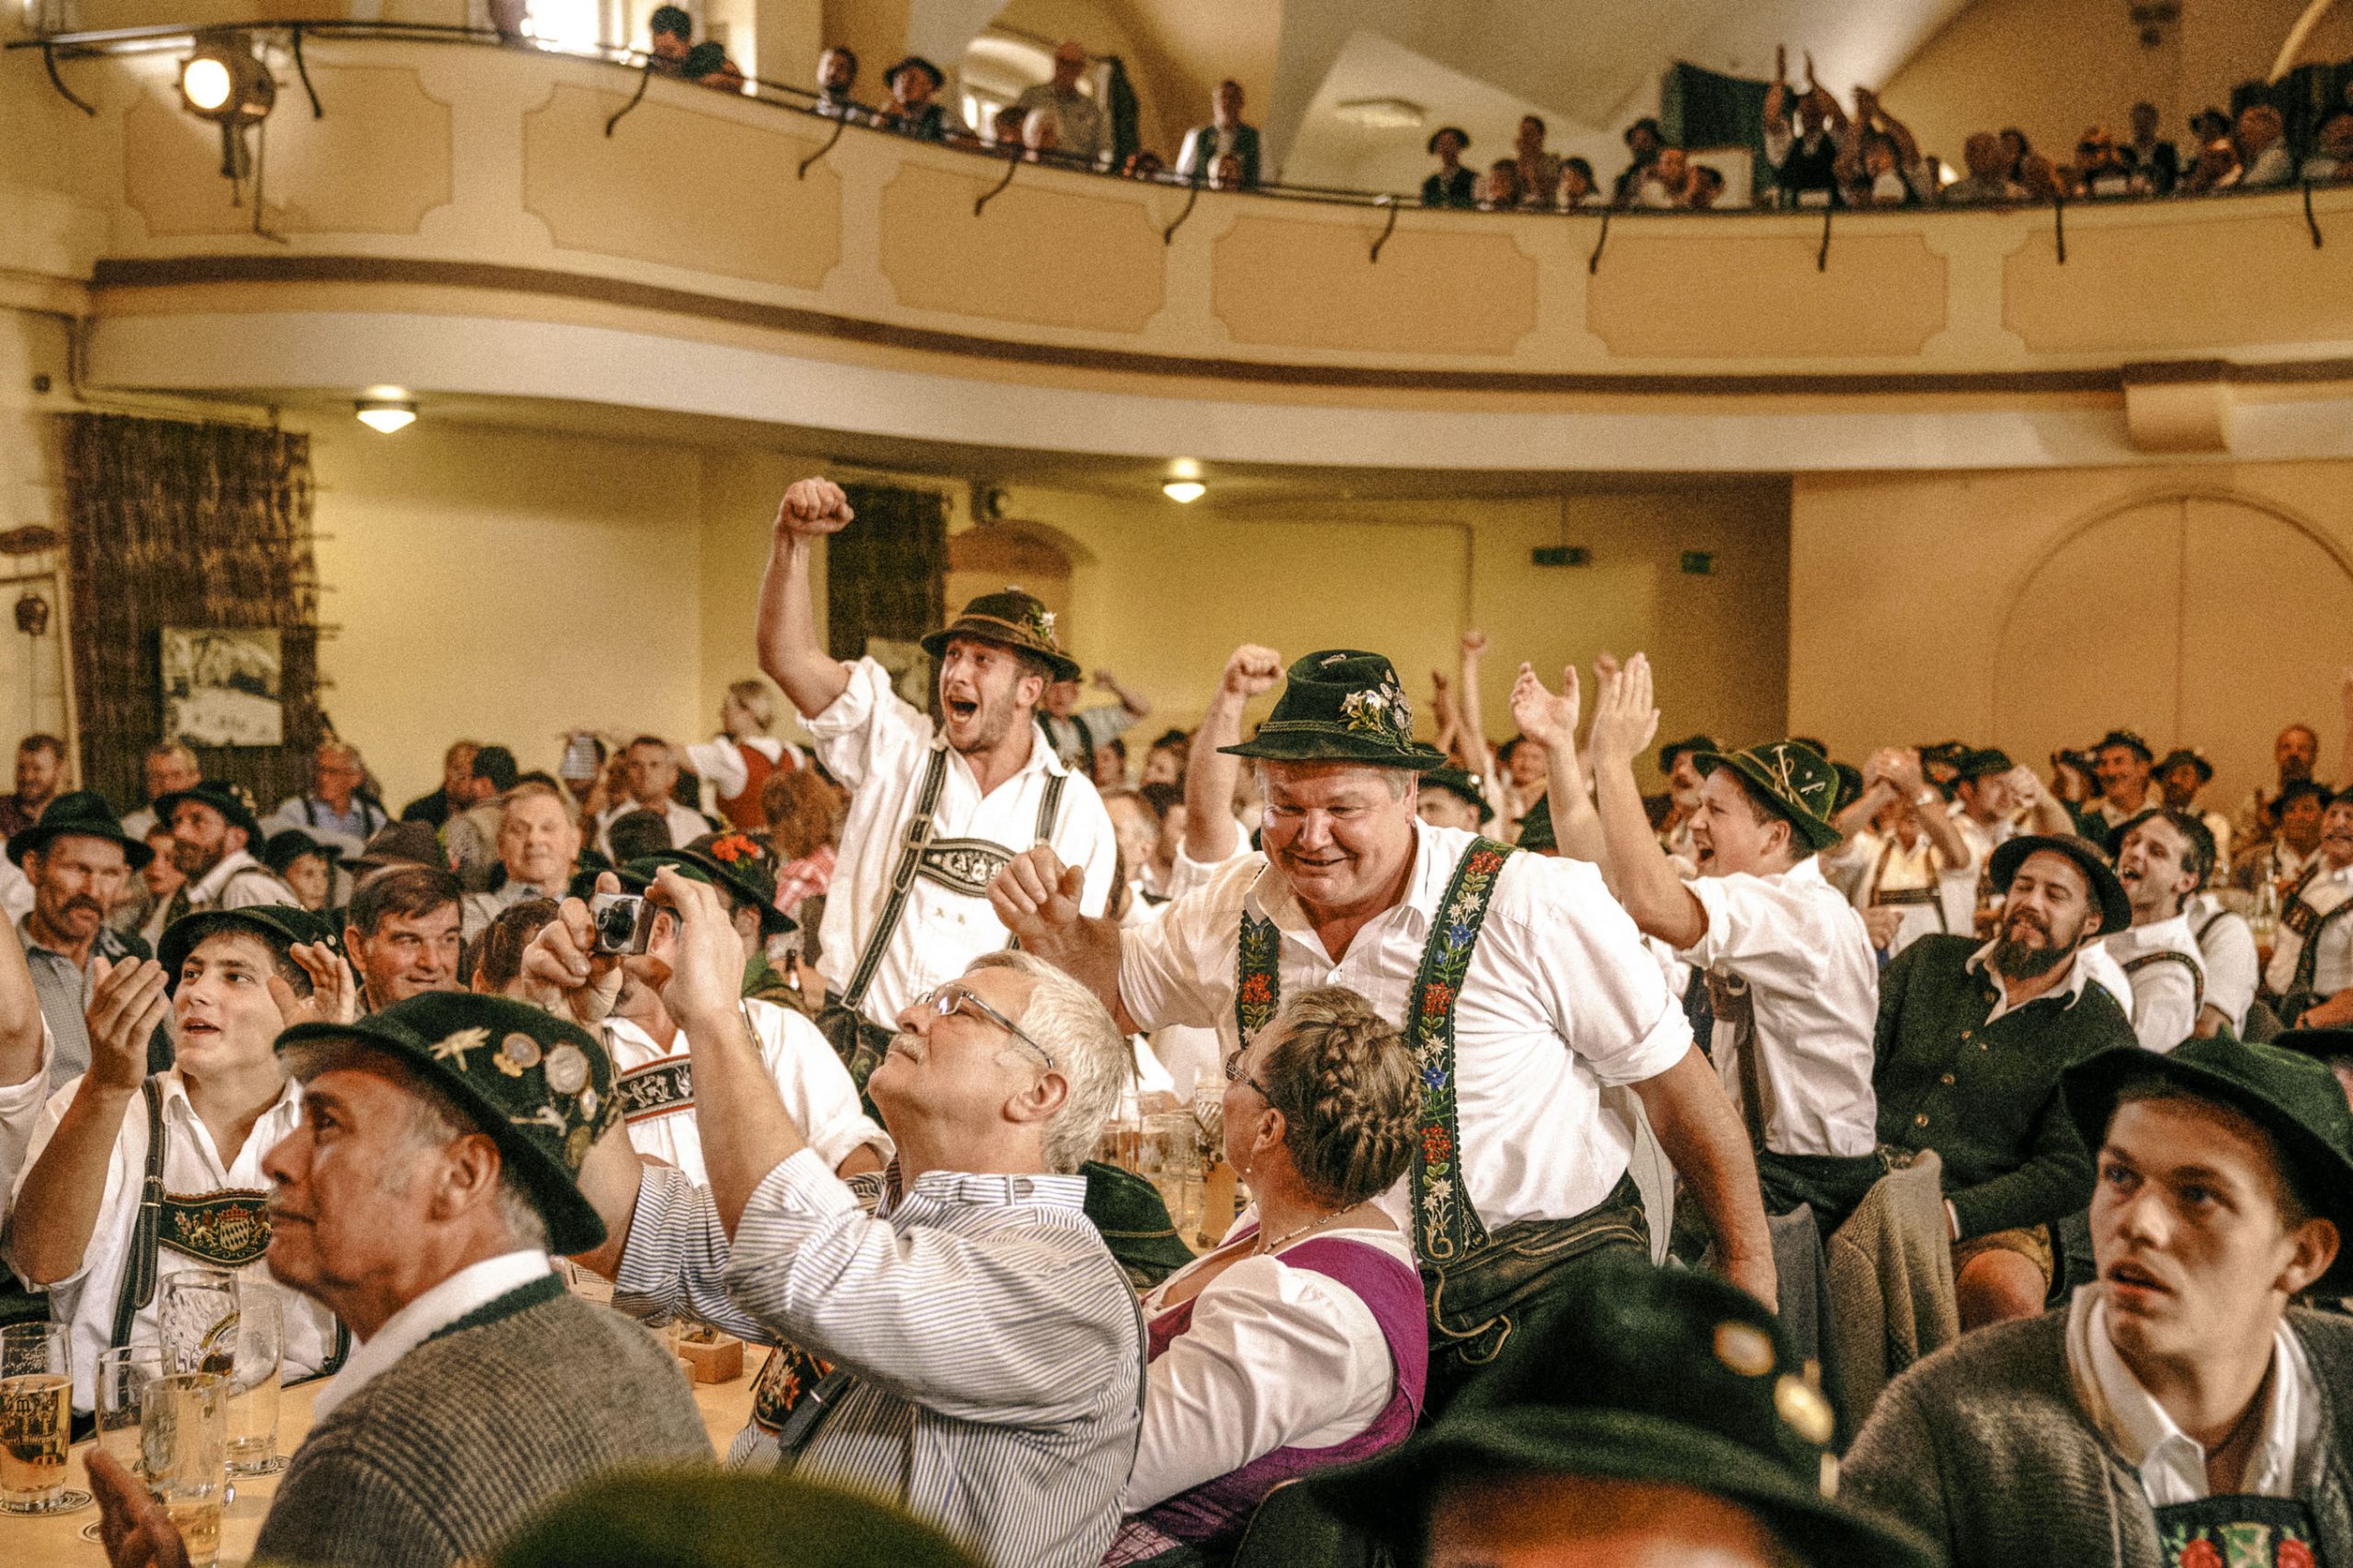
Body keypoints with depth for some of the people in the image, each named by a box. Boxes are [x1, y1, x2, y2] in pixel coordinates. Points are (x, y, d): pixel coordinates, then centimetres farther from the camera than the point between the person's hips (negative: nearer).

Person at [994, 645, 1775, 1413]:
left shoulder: (1538, 909, -16)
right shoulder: (1234, 909, -2)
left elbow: (1677, 1086, -8)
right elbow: (1118, 986, 17)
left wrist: (1750, 1273, -5)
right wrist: (1057, 928, -6)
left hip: (1553, 1294, -4)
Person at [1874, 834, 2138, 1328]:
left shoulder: (2102, 1034, 4)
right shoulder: (1930, 958, 14)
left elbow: (2069, 1173, -3)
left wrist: (1949, 1216, -15)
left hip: (1990, 1222, -2)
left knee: (2008, 1293, -35)